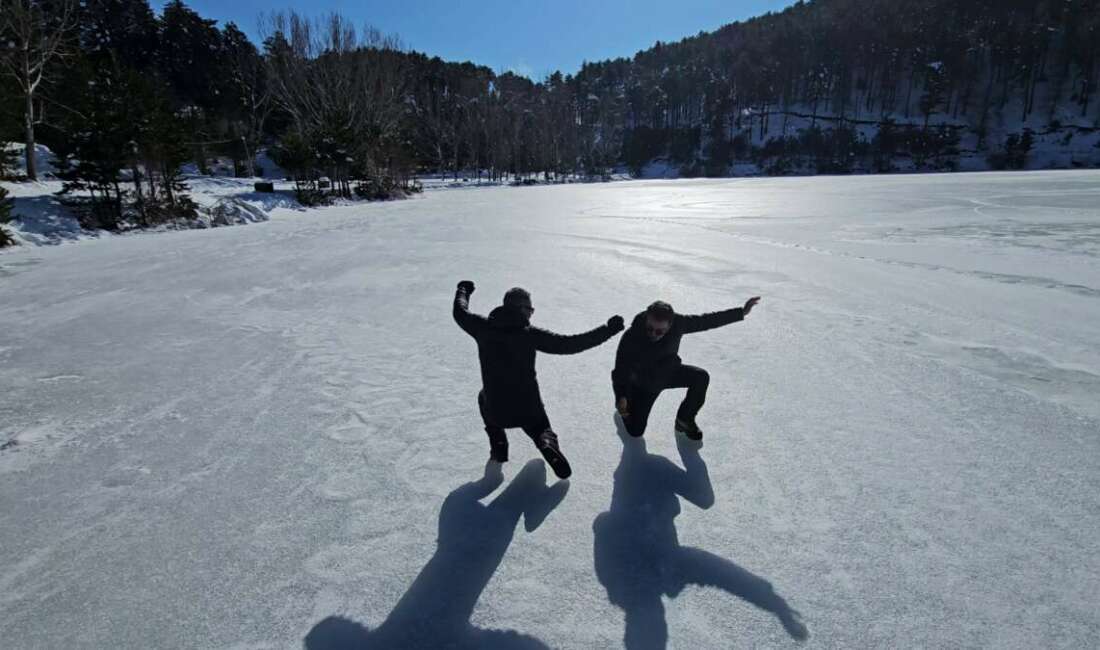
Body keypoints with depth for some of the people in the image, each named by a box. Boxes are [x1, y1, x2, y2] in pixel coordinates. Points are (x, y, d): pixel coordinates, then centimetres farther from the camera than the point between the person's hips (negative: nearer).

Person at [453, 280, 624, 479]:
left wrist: (463, 290, 30)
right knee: (542, 430, 29)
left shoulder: (484, 327, -10)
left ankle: (499, 445, 29)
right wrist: (607, 330, -10)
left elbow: (460, 312, 9)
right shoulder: (530, 334, -15)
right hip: (529, 408, -1)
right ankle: (547, 445, -6)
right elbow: (569, 344, -16)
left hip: (496, 410, 1)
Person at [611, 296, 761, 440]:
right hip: (643, 384, -3)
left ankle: (685, 420, 3)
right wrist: (621, 397, -50)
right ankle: (629, 400, 28)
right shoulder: (631, 338, -36)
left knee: (701, 377, -22)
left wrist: (742, 312, -14)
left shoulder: (677, 323, -26)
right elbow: (620, 370, -33)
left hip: (669, 372, 3)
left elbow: (707, 320, -14)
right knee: (635, 431, -7)